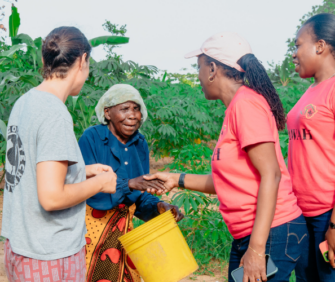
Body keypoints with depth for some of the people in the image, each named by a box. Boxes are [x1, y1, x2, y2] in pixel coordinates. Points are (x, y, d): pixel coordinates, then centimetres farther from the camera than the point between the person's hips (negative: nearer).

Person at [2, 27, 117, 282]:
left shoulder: (23, 103, 5)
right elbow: (52, 197, -25)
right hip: (50, 258, -8)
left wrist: (83, 172, 14)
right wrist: (99, 183, -10)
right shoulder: (55, 114, -21)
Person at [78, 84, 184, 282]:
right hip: (91, 227, -5)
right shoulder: (92, 138, -12)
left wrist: (158, 206, -12)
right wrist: (128, 184, -35)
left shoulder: (140, 145, 4)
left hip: (122, 229, 5)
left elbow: (139, 198, 8)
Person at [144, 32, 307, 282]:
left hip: (271, 233, -9)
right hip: (247, 236, 9)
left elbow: (271, 175, -21)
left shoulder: (246, 102, -14)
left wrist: (256, 249, -23)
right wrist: (178, 180, 18)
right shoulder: (236, 107, 14)